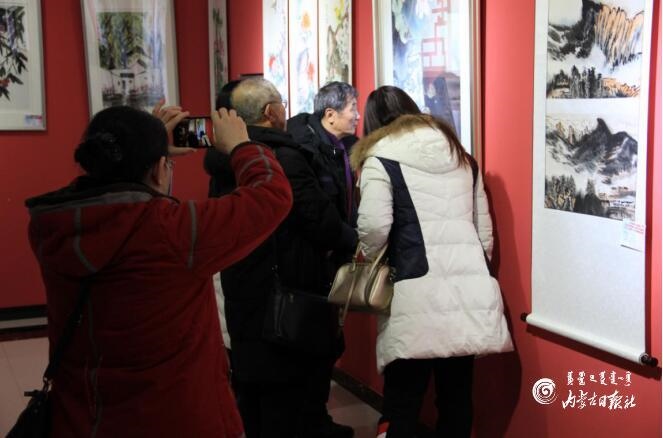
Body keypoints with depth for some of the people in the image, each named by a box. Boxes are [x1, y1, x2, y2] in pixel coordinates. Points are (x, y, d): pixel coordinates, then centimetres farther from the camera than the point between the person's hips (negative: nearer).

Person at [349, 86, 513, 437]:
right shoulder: (460, 154, 20)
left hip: (418, 294, -6)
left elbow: (374, 226, -12)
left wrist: (368, 259, 7)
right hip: (469, 287, 6)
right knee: (457, 396, 13)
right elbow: (484, 225, 20)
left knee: (402, 403, 2)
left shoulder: (381, 158, 0)